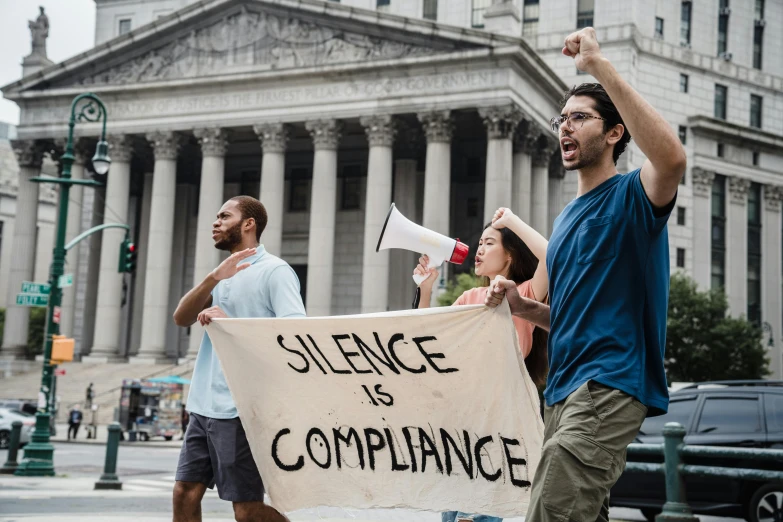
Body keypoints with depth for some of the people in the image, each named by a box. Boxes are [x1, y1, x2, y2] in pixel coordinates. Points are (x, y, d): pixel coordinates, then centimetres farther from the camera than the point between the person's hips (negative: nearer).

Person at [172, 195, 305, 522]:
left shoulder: (274, 270, -6)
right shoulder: (225, 274, 18)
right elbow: (181, 318, 5)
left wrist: (231, 323, -21)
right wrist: (213, 279, -11)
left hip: (240, 409, -8)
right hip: (204, 405, 8)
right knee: (185, 494, 7)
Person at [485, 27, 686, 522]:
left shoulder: (631, 197, -3)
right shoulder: (566, 220, 22)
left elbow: (672, 156, -29)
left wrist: (599, 64, -27)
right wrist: (525, 307, 8)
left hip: (609, 387, -9)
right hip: (564, 389, 9)